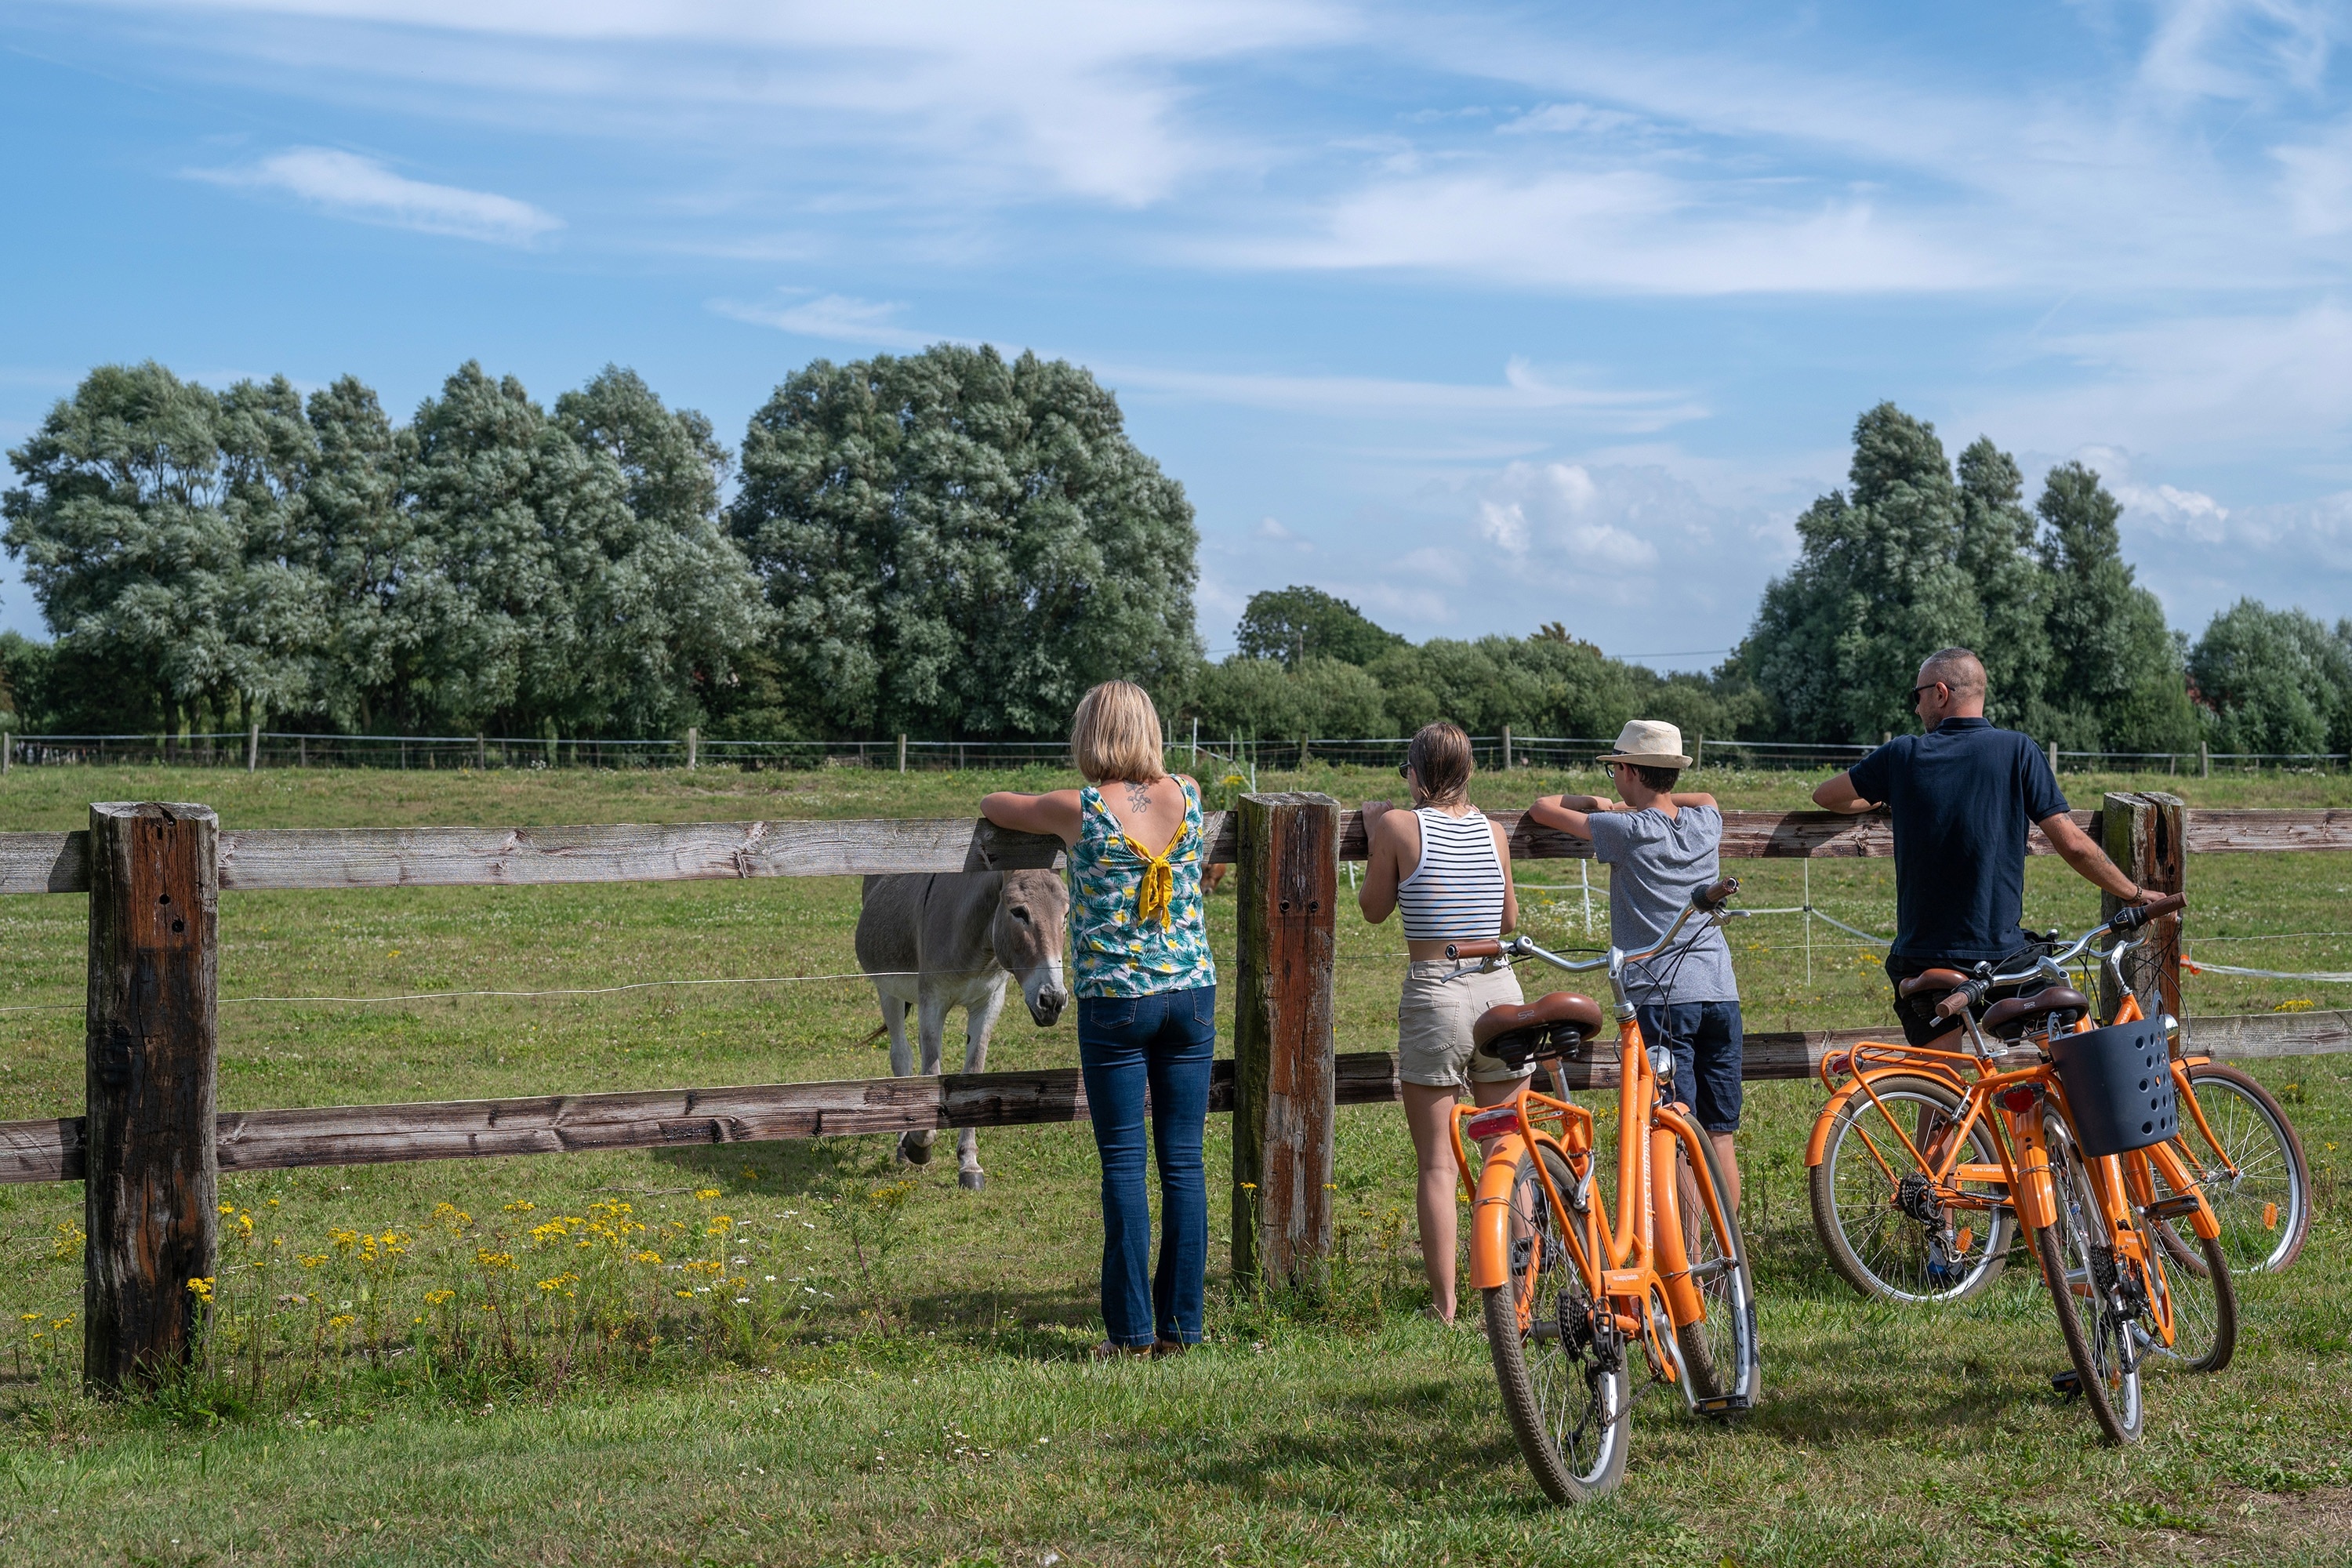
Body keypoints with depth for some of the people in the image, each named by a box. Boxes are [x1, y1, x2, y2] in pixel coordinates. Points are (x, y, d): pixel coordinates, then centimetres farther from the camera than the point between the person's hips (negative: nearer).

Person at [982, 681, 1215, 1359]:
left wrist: (997, 805, 34)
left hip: (1113, 1001, -3)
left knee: (1124, 1164, 2)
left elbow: (995, 806, 11)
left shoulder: (1080, 810, -7)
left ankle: (1131, 1330, 3)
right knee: (1183, 1160, 6)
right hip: (1192, 992, 3)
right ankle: (1180, 1326, 10)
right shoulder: (1186, 795, 2)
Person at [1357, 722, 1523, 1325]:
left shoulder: (1399, 825, -5)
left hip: (1433, 994, -3)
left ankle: (1444, 1304, 5)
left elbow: (1374, 909, 7)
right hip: (1499, 990, 3)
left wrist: (1374, 834, 17)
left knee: (1438, 1164, 4)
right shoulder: (1492, 831, 6)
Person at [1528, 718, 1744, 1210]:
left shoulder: (1627, 831, -7)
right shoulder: (1706, 822, 9)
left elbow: (1542, 808, 4)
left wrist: (1591, 802, 22)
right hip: (1722, 995, 6)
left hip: (1661, 999, -6)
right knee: (1721, 1138, 10)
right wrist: (1629, 806, 32)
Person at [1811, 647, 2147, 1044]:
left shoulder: (1903, 755, -2)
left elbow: (1825, 797, 13)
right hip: (2004, 959, -1)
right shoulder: (2018, 751, -5)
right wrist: (2135, 894, 6)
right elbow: (2073, 845, -7)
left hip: (1921, 963, 1)